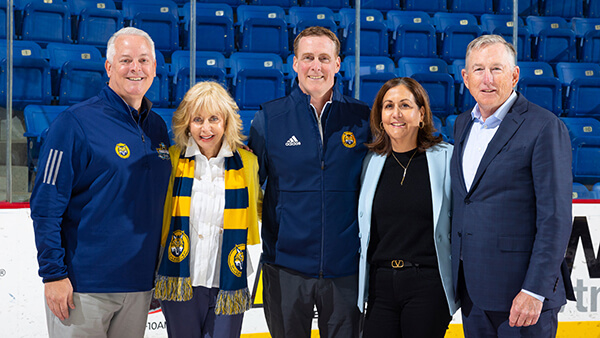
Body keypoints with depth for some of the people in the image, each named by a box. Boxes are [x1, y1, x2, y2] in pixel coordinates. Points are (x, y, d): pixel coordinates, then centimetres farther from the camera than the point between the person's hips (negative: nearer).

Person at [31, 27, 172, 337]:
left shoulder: (158, 128, 9)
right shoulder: (76, 123, -10)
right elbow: (45, 205, -12)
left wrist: (158, 268, 17)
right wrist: (53, 273, -16)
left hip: (140, 285, 6)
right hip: (83, 285, -6)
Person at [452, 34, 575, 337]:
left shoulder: (544, 127, -9)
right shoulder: (462, 124, 12)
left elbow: (555, 218, -14)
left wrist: (535, 290, -19)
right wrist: (456, 274, 14)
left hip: (521, 290, -6)